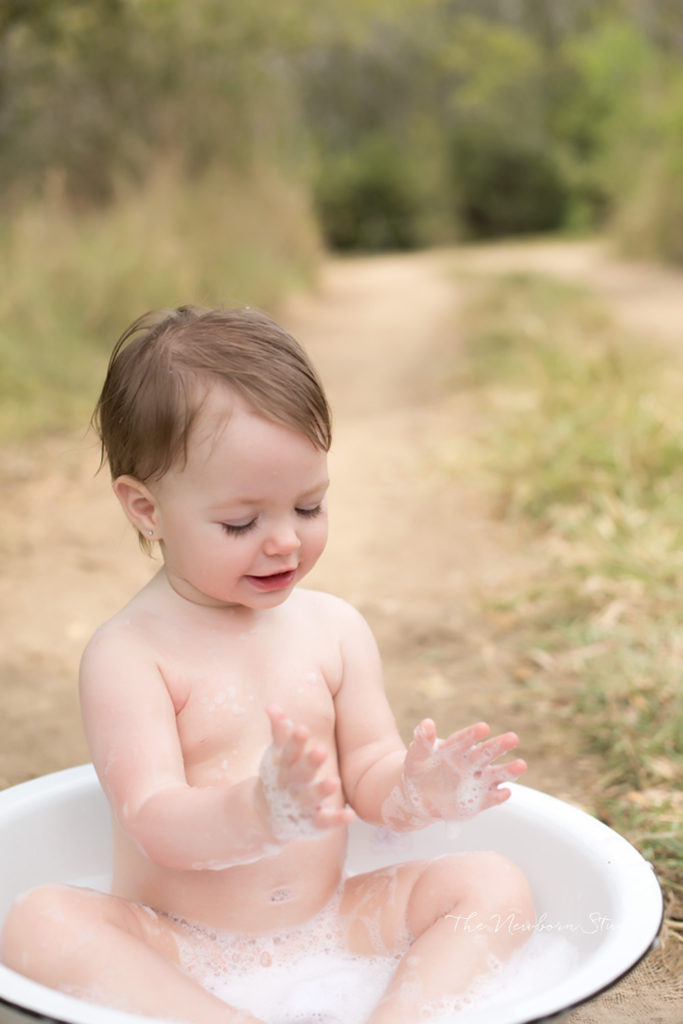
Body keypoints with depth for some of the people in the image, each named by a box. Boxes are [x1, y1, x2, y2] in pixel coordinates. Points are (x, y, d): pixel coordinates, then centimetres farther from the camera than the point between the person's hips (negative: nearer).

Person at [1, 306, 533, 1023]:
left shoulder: (335, 628, 4)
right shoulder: (126, 654, -11)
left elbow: (368, 776, 5)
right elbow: (157, 826, -19)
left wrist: (415, 790, -20)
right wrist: (260, 812, -40)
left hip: (330, 927, 4)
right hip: (173, 949, -4)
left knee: (493, 882, -12)